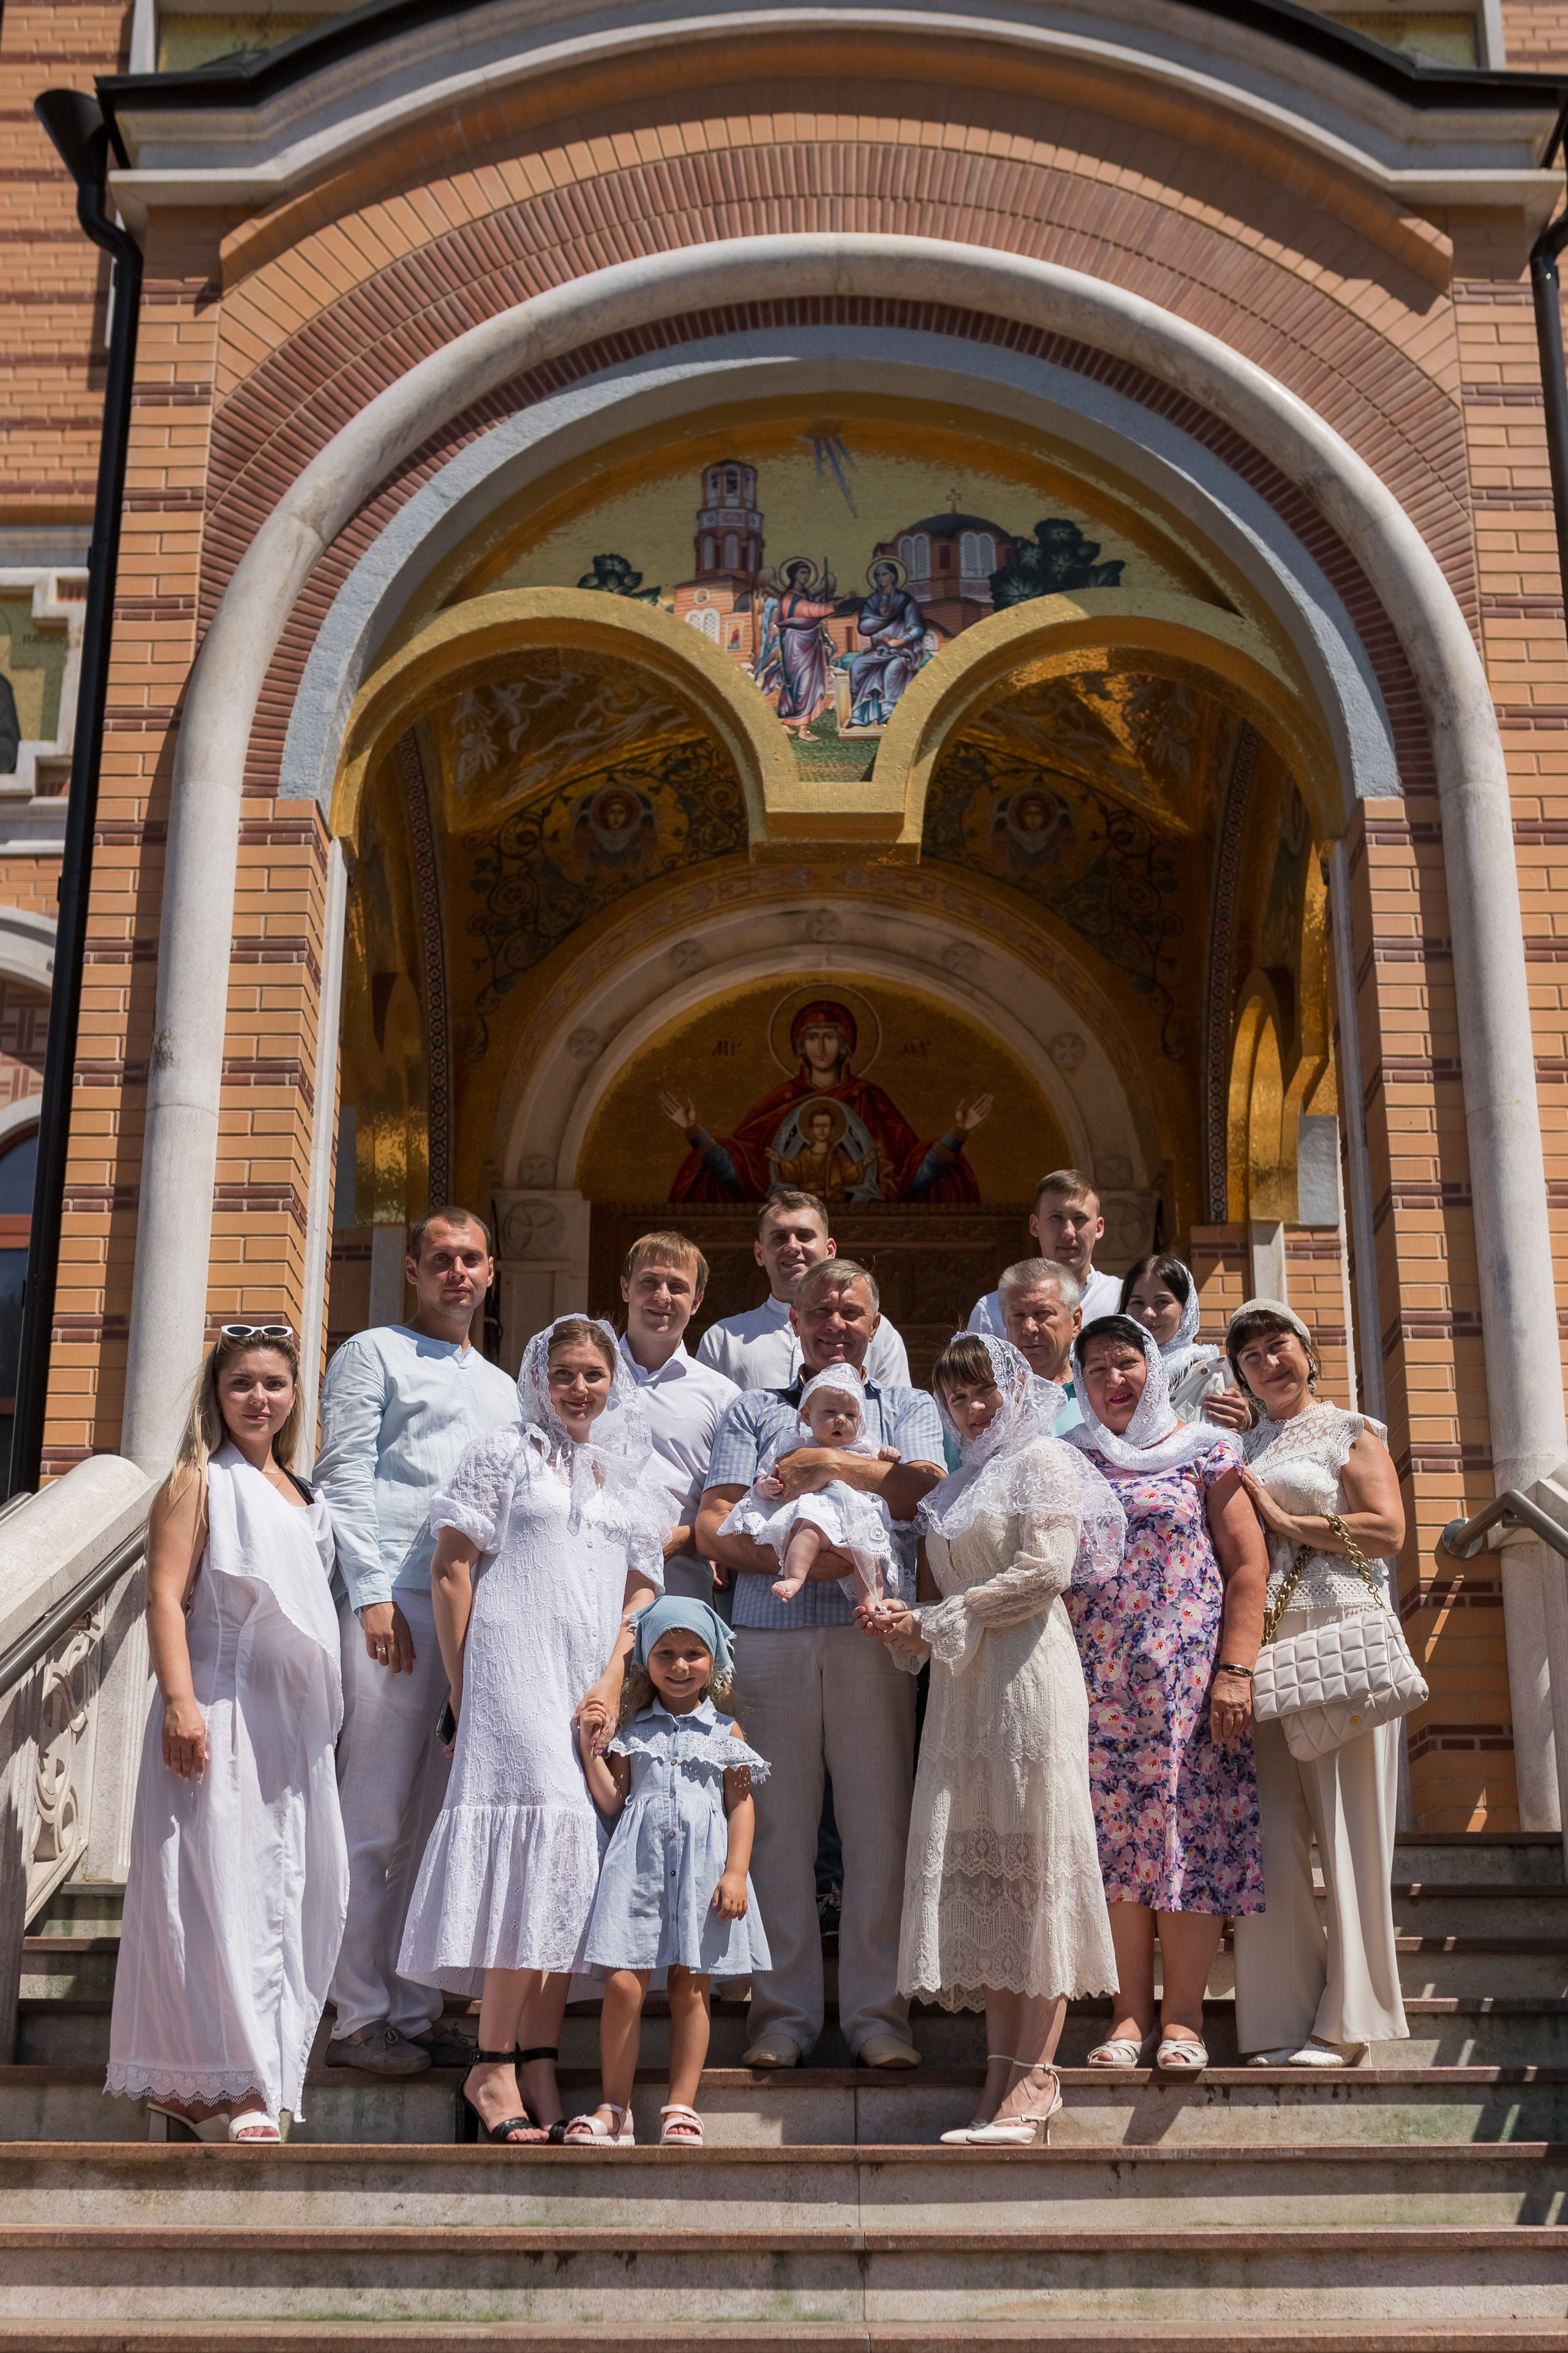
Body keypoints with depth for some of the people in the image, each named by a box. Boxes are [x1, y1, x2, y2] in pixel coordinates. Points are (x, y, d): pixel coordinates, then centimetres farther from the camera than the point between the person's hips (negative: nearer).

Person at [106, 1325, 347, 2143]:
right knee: (220, 1885, -6)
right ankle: (213, 2085, 1)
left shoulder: (300, 1494, 18)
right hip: (220, 1712, -7)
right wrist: (179, 1701, -22)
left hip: (292, 1719, 7)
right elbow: (167, 1596, -12)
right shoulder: (199, 1482, -3)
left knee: (290, 1890, 8)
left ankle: (258, 2076, 18)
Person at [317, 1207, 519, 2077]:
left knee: (439, 1825, 7)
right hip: (396, 1602, -6)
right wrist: (373, 1593, -12)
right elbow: (343, 1477, -2)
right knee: (377, 1824, -6)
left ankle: (415, 2012, 13)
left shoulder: (501, 1387, 26)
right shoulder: (373, 1354, 7)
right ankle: (360, 2018, 0)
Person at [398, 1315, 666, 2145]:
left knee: (571, 1864, 1)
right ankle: (490, 2068, -12)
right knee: (543, 1838, -17)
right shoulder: (501, 1454, 7)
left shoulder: (631, 1485, 20)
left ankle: (540, 2067, 6)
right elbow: (450, 1571, 2)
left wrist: (612, 1682, -2)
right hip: (513, 1672, -5)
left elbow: (641, 1592, 14)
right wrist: (461, 1689, -4)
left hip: (594, 1691, 5)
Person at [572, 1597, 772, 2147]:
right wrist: (590, 1750, -3)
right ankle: (615, 2110, 4)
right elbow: (612, 1802, 8)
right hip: (638, 1863, 0)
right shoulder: (633, 1729, 12)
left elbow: (742, 1805, 6)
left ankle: (681, 2107, 10)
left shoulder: (726, 1732, 9)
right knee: (623, 1983, -6)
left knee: (690, 1987, 2)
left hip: (701, 1866, 0)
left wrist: (735, 1873, -5)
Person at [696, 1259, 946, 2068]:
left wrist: (832, 1464, -5)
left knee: (879, 1823, -1)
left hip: (872, 1634, 0)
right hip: (772, 1635, 0)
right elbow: (712, 1523, 5)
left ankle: (877, 2010, 7)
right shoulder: (753, 1411, 18)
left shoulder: (907, 1409, 19)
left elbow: (928, 1488, -2)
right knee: (779, 1823, 0)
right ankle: (785, 2010, 9)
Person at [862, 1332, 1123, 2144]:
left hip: (1027, 1673, -7)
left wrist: (936, 1622, -8)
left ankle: (1037, 2071, -5)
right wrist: (905, 1625, 2)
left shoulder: (1042, 1459, 1)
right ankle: (1003, 2068, 4)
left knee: (1031, 1857, -8)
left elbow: (1044, 1571, -11)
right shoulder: (957, 1487, 24)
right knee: (977, 1865, 2)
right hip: (961, 1685, 7)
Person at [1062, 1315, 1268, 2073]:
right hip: (1097, 1681, 2)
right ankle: (1132, 2012, 7)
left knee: (1188, 1827, -4)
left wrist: (1236, 1671, -8)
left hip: (1188, 1671, -2)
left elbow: (1247, 1565, 0)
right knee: (1117, 1838, 1)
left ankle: (1183, 2016, 3)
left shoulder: (1206, 1452, 4)